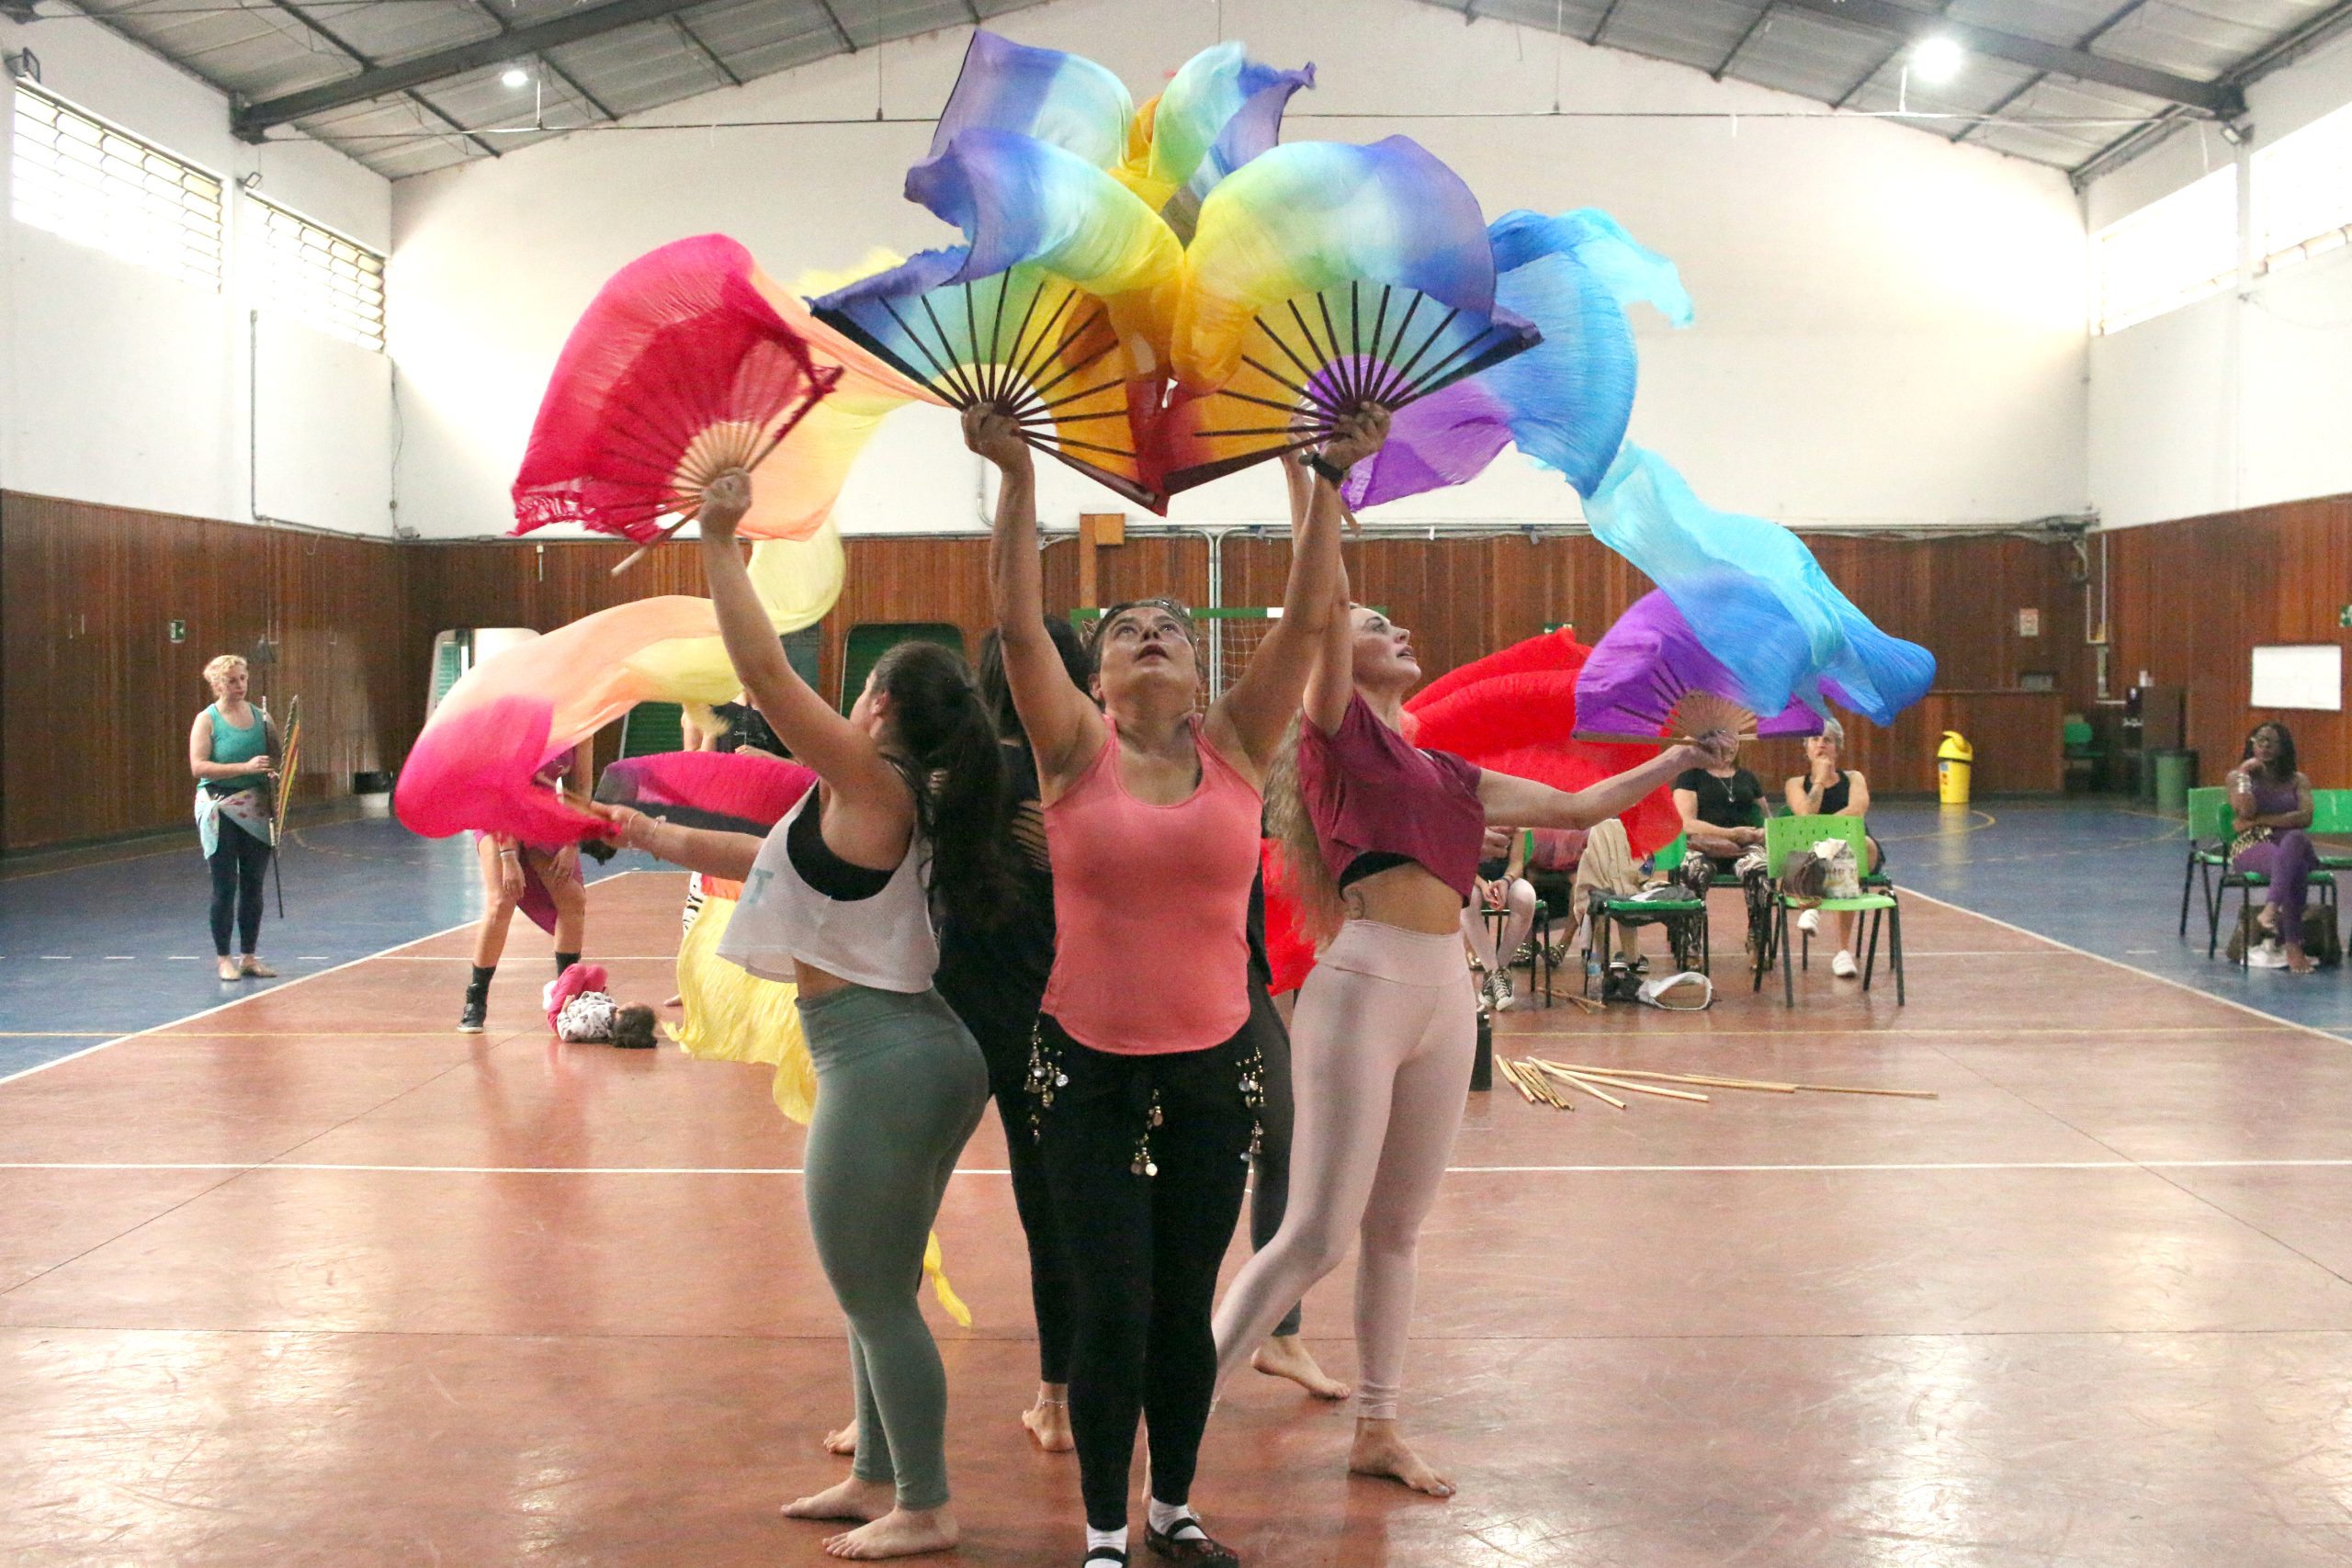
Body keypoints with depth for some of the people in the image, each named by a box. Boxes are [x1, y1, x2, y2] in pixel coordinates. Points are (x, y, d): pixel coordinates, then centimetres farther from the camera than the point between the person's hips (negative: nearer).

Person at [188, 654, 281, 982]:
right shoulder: (207, 720, -5)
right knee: (225, 887, -1)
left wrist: (273, 771, -3)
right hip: (221, 810, -5)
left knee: (253, 885, 8)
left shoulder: (258, 715, 9)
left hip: (256, 809, 5)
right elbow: (198, 766, -16)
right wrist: (245, 767, -23)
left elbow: (273, 756, 20)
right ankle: (223, 958, 7)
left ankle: (249, 957, 17)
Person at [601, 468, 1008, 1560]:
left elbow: (765, 672, -20)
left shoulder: (870, 784, -13)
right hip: (912, 1054, 10)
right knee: (878, 1294, 20)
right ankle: (878, 1478, 33)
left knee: (875, 1299, 2)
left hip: (881, 1062, -10)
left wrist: (719, 543, -15)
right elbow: (798, 863, 29)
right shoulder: (888, 806, 13)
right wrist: (676, 843, 29)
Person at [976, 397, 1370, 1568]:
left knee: (1186, 1307, 12)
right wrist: (1016, 476, -19)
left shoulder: (1236, 746, 2)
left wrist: (1330, 481, -11)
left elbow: (1308, 616, -5)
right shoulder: (1075, 751, -2)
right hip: (1088, 1067, -2)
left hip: (1213, 1066, 2)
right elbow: (1016, 619, -13)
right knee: (1112, 1311, 0)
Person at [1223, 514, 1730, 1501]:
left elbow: (1580, 805, 27)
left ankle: (1376, 1431, 26)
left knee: (1397, 1231, 15)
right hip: (1362, 988, -7)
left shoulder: (1451, 775, 20)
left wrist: (1680, 759, 27)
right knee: (1318, 1237, -10)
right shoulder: (1338, 732, 1)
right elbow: (1327, 605, -12)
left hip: (1444, 1000, 7)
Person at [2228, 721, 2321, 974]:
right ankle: (2292, 944, -44)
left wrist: (2262, 820, -9)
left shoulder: (2298, 780, 16)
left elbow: (2305, 818, -3)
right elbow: (2246, 812, -8)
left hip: (2295, 844, 2)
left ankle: (2271, 910, -51)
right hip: (2251, 846, -2)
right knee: (2295, 869, -39)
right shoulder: (2238, 775, 12)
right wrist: (2244, 774, -6)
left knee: (2295, 838, -41)